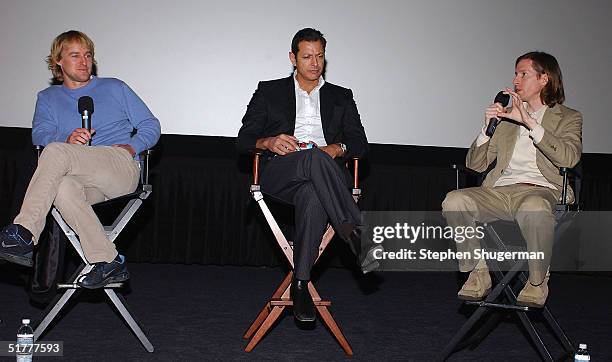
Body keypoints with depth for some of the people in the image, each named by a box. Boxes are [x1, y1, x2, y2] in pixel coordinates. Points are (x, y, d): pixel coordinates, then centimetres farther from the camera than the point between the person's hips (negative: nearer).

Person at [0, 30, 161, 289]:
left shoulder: (115, 88, 22)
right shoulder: (48, 98, 27)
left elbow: (151, 126, 17)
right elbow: (39, 134, 7)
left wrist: (130, 147, -4)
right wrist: (68, 139, -16)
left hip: (122, 167, -2)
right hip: (88, 182, 2)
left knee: (55, 152, -28)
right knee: (64, 188, -37)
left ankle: (24, 232, -32)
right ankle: (107, 262, -32)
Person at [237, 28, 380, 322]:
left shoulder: (341, 97, 27)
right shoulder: (269, 91, 23)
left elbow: (360, 143, 16)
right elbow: (244, 139, 15)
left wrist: (338, 149, -7)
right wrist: (269, 142, -8)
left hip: (324, 172, 1)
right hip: (279, 172, -1)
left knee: (312, 196, -39)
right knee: (316, 159, -39)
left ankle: (300, 284, -37)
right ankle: (357, 236, -44)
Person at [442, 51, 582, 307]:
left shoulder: (568, 118, 14)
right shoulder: (507, 117, 26)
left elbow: (569, 157, -10)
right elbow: (475, 164, 18)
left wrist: (528, 121, -12)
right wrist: (488, 126, 2)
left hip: (539, 190, -4)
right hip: (499, 191, 4)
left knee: (534, 208, -40)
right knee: (454, 200, -26)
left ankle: (538, 281, -15)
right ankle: (478, 273, -10)